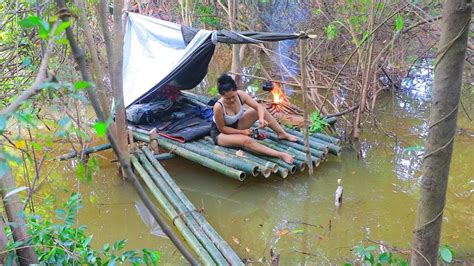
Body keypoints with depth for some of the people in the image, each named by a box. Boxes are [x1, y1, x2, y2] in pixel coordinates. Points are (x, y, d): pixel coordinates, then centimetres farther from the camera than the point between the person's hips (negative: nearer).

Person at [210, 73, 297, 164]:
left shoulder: (241, 95, -21)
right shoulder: (218, 107, -34)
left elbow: (259, 106, -17)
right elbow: (222, 128, -22)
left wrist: (261, 119, -38)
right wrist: (241, 132, -23)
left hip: (236, 125, 6)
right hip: (220, 134, -6)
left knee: (261, 111, -10)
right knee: (246, 140, -35)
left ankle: (283, 134, 1)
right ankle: (280, 155, -40)